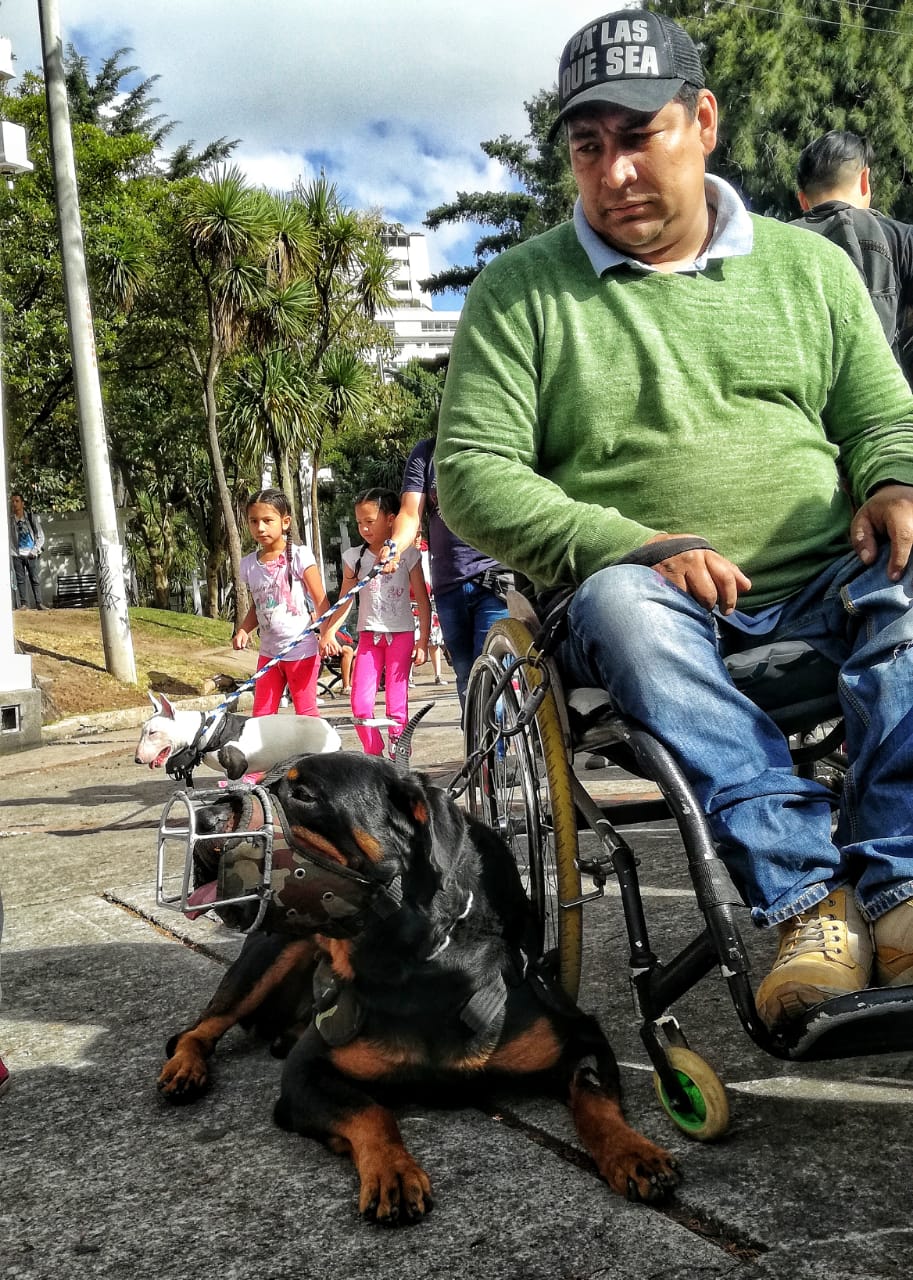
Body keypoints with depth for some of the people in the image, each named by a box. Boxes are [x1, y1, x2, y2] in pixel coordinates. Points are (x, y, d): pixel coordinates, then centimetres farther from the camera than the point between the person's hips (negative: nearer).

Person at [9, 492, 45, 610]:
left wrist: (34, 551, -5)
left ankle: (39, 603, 0)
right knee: (20, 580, 0)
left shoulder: (32, 517, 0)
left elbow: (40, 536, 2)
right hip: (17, 554, 1)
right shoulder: (9, 519, 1)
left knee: (35, 579, -1)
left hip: (30, 554, -1)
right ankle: (24, 603, 1)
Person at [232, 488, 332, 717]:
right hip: (268, 652, 5)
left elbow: (321, 601, -11)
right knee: (261, 714, 10)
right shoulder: (249, 564, 5)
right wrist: (243, 630, -1)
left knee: (306, 713, 5)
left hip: (301, 650, -5)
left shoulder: (300, 556, -10)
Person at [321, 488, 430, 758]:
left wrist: (423, 641, -6)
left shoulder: (407, 554, -2)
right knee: (360, 705, -4)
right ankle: (374, 757, 12)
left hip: (401, 635, -2)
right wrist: (329, 632, -10)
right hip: (369, 635, 2)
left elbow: (423, 602, -1)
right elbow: (345, 600, 3)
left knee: (396, 705, -2)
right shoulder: (354, 557, 4)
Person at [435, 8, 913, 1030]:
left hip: (823, 597, 2)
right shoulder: (519, 290, 7)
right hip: (654, 600, -2)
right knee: (620, 604, -35)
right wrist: (628, 544, -16)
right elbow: (471, 478, -2)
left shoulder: (809, 265, 15)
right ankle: (806, 898, -35)